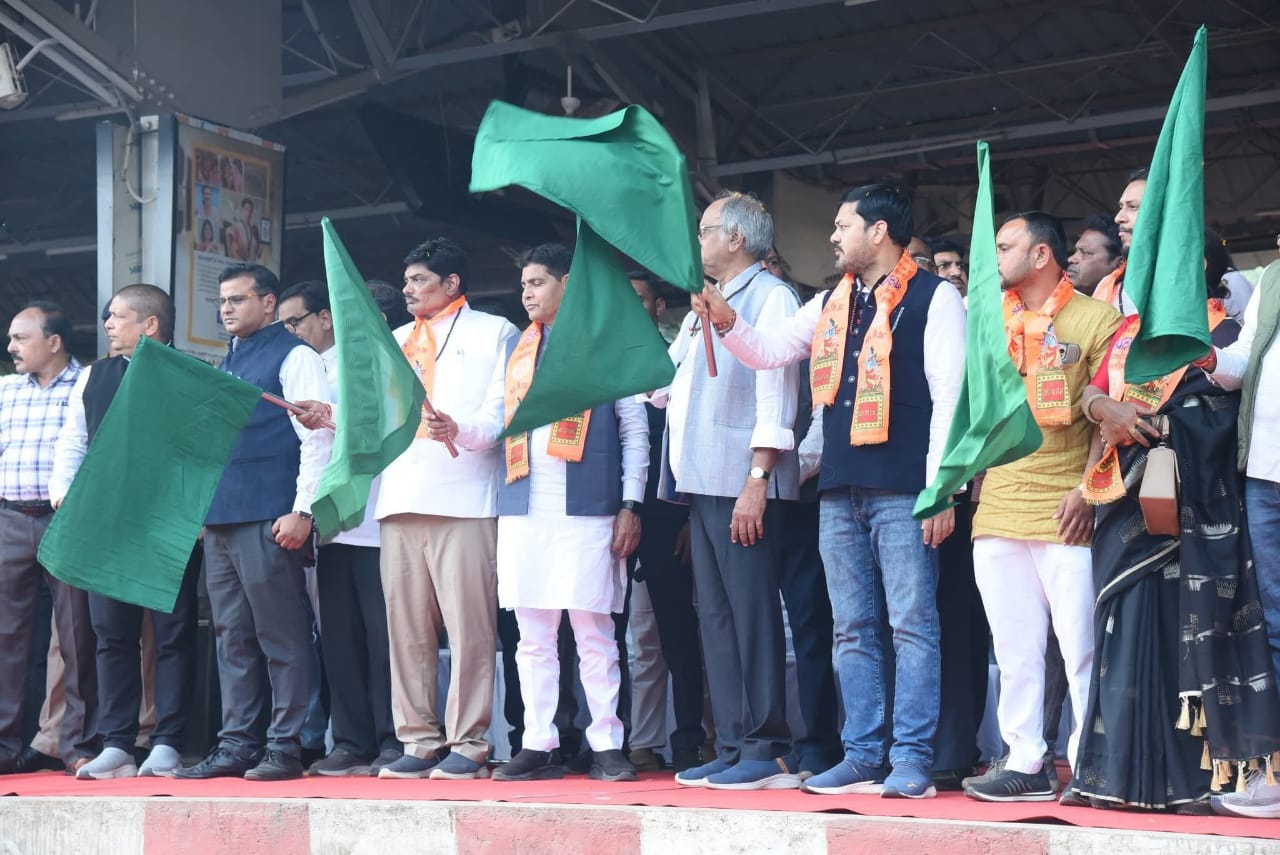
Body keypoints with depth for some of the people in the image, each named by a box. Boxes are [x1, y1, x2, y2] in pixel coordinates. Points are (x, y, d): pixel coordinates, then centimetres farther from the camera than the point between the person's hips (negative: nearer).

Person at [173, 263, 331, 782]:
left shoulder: (293, 356, -2)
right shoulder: (228, 364, 21)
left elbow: (318, 436, -9)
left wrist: (302, 510, -15)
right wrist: (205, 506, 17)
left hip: (267, 520, -8)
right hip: (220, 520, 8)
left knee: (280, 636, -4)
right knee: (232, 637, 9)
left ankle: (284, 749, -1)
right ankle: (236, 745, 13)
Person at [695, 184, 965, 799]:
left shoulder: (932, 298, -3)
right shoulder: (830, 304, 17)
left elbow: (949, 397, -8)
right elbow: (767, 350, 20)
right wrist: (728, 322, -1)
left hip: (903, 491, -7)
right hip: (840, 492, 7)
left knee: (912, 624, -5)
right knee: (853, 629, 8)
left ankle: (912, 760, -3)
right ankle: (862, 755, 13)